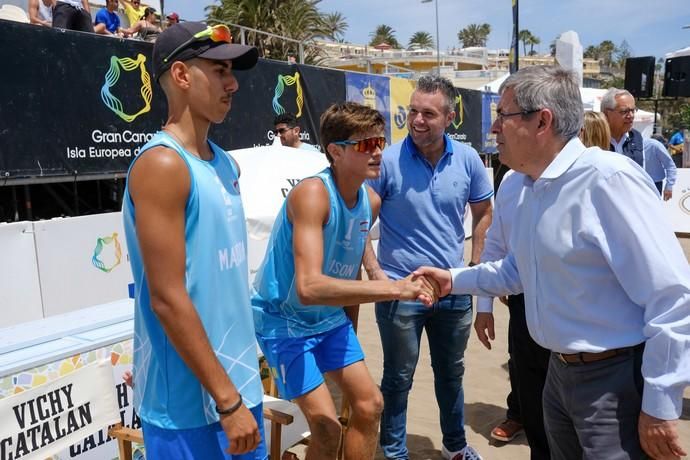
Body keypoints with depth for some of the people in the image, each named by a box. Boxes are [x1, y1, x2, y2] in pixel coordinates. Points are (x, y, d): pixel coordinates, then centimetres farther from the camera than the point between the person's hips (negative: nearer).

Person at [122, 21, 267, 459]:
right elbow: (167, 298, -21)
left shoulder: (226, 164, 8)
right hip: (190, 400, -8)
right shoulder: (162, 164, -17)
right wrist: (227, 399, -18)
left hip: (238, 381, 8)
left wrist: (247, 370, 17)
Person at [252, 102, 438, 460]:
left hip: (331, 318, 8)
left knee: (370, 405, 11)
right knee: (326, 426, -11)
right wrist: (394, 288, -43)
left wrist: (350, 326, 15)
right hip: (283, 319, -7)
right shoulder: (312, 193, -28)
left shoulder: (371, 202, -4)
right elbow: (308, 287, -40)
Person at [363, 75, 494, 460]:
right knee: (398, 378, 9)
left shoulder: (468, 159, -3)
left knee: (452, 372, 21)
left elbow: (483, 213, 11)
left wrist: (476, 267, 5)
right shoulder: (388, 160, -13)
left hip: (455, 289, 4)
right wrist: (374, 271, -13)